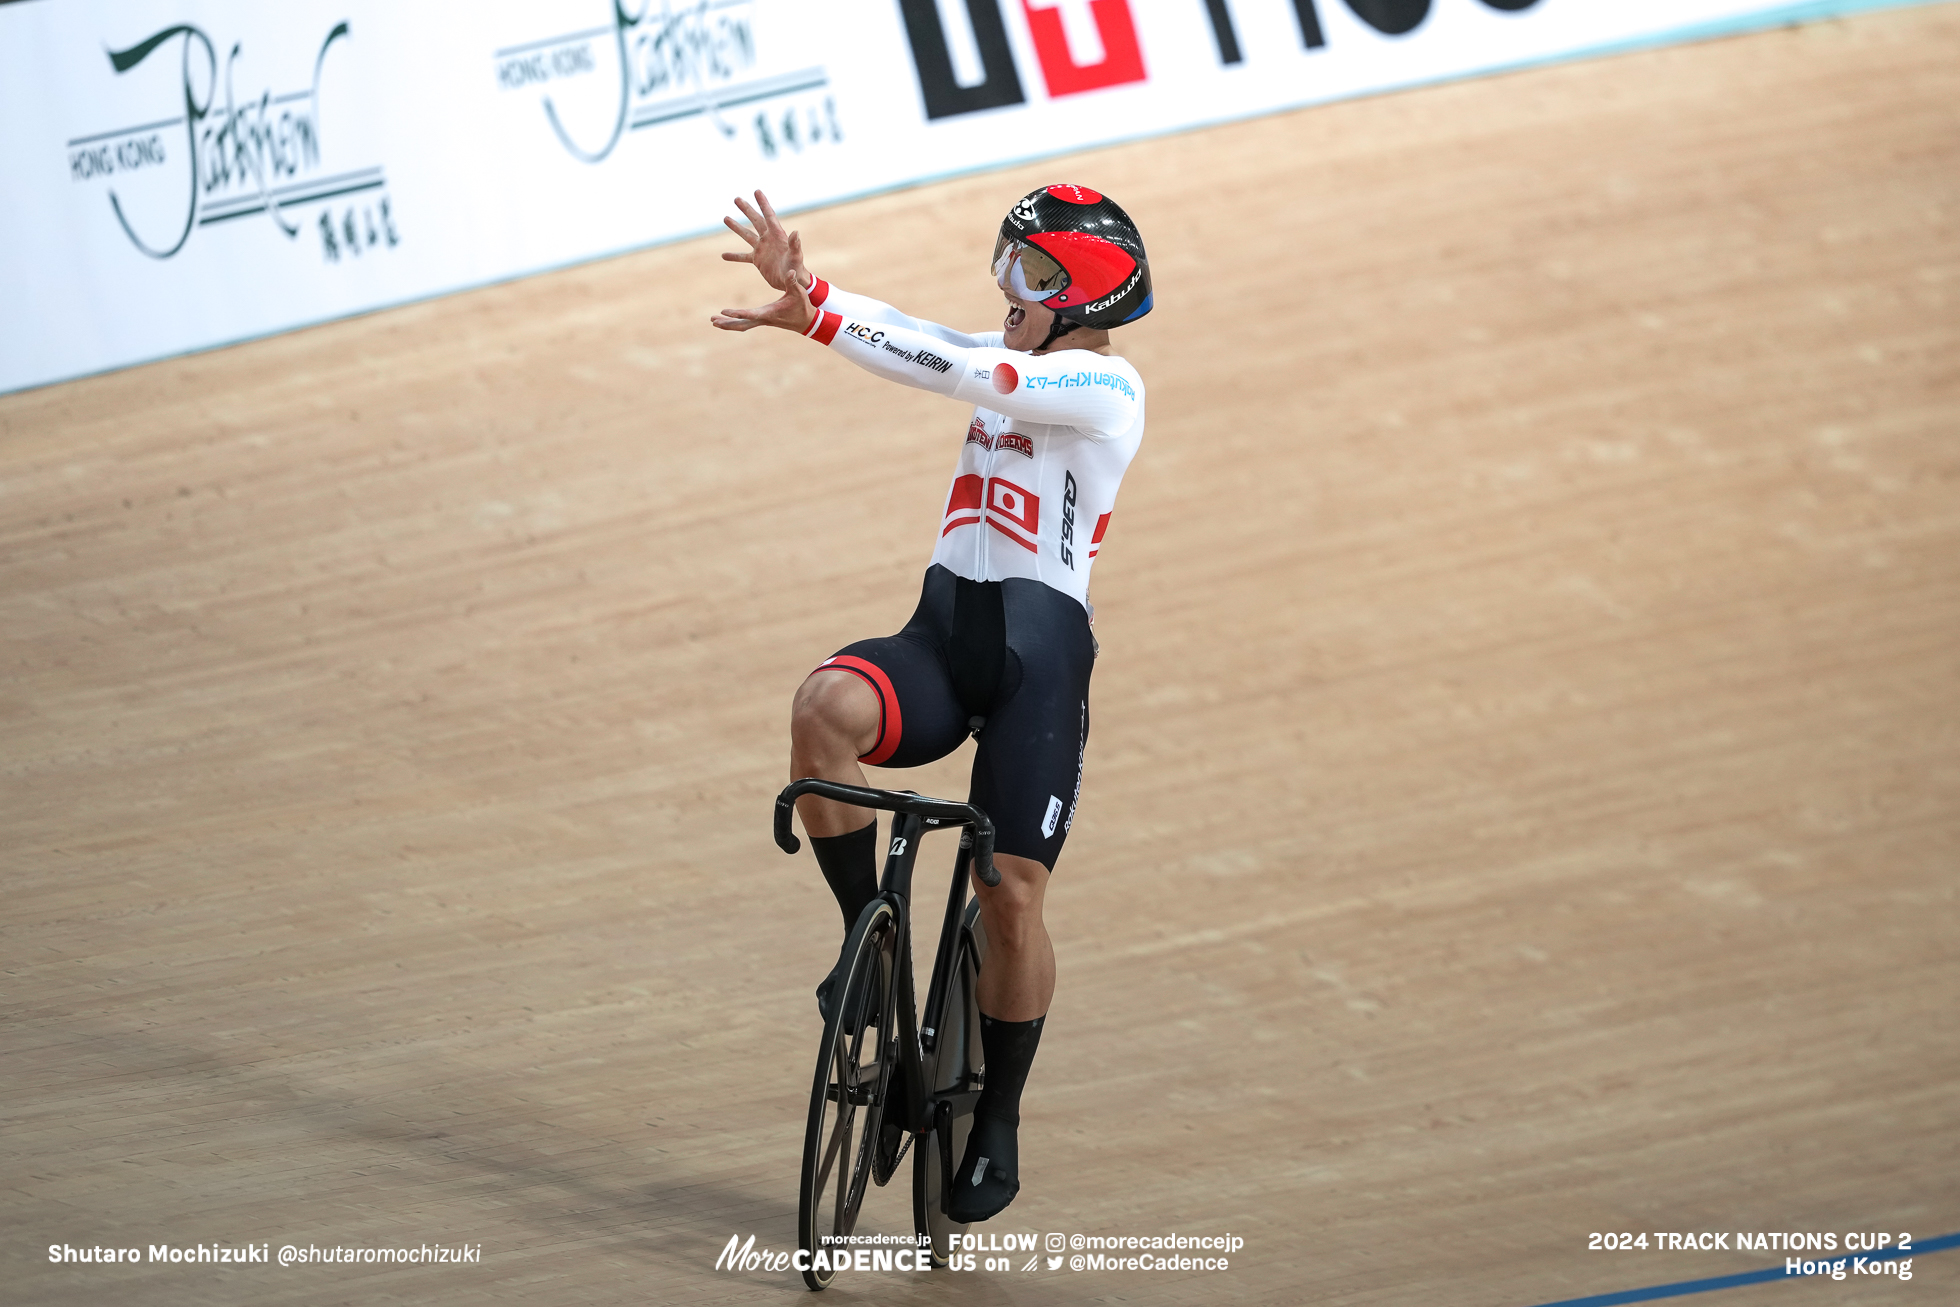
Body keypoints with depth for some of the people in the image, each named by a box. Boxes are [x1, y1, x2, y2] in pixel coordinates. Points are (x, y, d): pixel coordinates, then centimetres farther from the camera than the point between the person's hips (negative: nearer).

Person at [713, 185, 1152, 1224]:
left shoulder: (1106, 388, -8)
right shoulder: (1012, 360, 17)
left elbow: (963, 372, -21)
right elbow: (908, 338, 1)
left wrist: (817, 315, -25)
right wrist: (803, 289, -18)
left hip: (1042, 650, -6)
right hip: (942, 634, 6)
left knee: (1010, 895, -5)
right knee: (824, 708, -28)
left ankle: (997, 1125, 13)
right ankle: (868, 936, -12)